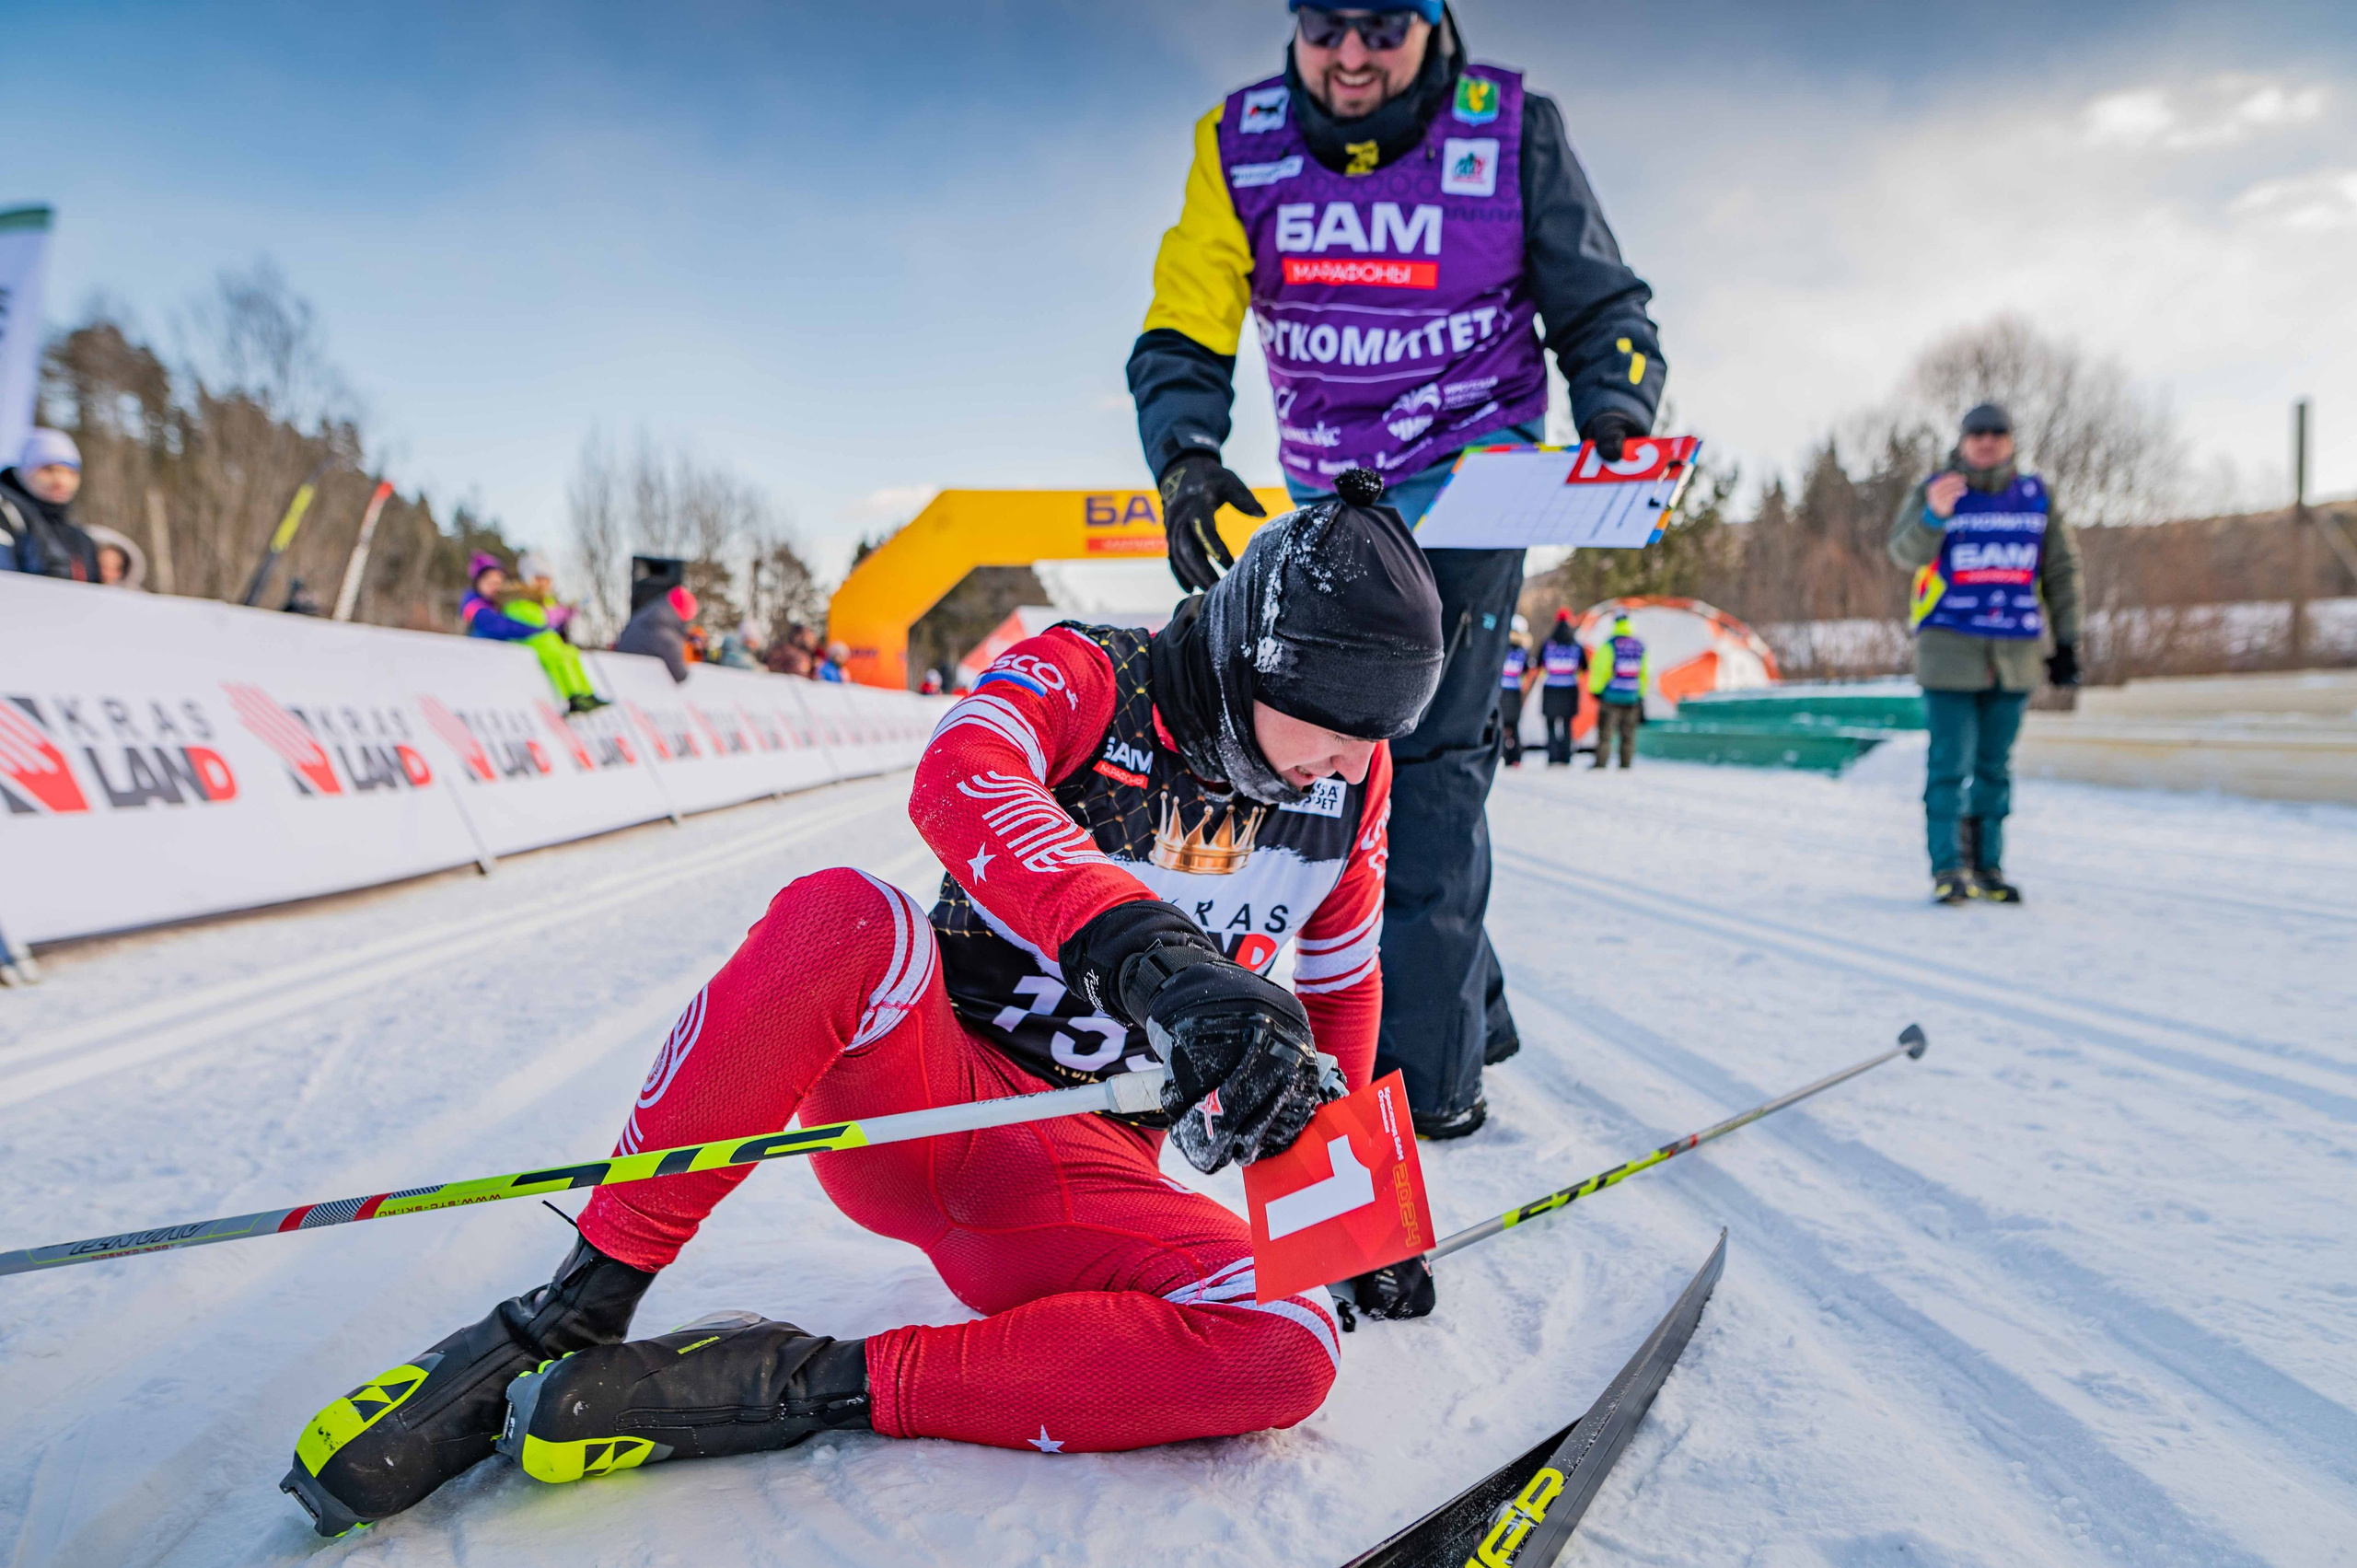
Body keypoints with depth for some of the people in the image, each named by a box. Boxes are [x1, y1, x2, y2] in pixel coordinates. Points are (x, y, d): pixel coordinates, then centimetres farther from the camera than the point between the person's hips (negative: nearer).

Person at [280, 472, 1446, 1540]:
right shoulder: (1087, 679, -8)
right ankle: (574, 1314, -20)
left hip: (1078, 1168, 4)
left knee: (1285, 1356, -26)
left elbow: (1341, 986, 18)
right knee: (840, 918, -36)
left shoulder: (1351, 783, 4)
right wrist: (1144, 947, -47)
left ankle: (800, 1386, -20)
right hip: (910, 1096, -3)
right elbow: (958, 779, -31)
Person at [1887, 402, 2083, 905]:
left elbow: (2061, 570, 14)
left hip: (2013, 654, 4)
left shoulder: (2036, 496, 9)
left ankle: (1987, 866, 18)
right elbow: (1905, 552, -18)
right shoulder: (1934, 491, -1)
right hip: (1950, 650, -4)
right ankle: (1947, 868, 0)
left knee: (1995, 767, 10)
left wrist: (2066, 642, 10)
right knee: (1950, 764, -5)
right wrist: (1933, 517, -39)